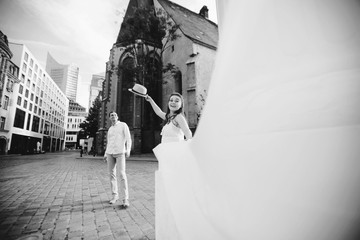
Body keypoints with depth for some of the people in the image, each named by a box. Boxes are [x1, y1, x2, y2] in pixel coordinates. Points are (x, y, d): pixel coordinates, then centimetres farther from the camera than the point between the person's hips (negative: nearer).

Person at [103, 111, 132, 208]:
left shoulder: (123, 125, 4)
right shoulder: (110, 129, 20)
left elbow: (128, 138, -5)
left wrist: (128, 150, -18)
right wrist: (105, 154, 16)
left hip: (120, 152, -5)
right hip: (110, 153, 6)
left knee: (122, 174, -12)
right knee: (112, 174, 5)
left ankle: (125, 198, -9)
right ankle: (115, 195, 17)